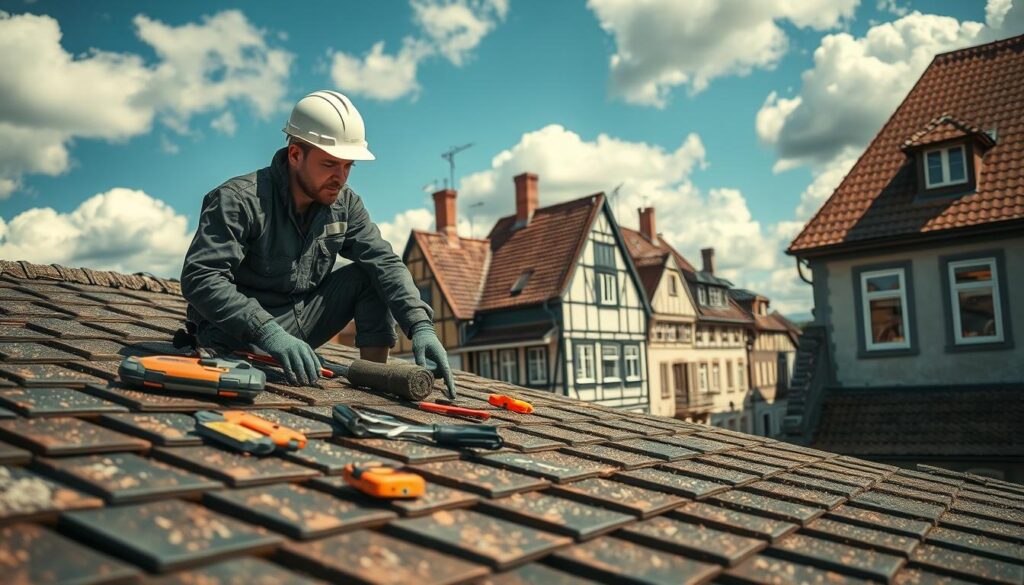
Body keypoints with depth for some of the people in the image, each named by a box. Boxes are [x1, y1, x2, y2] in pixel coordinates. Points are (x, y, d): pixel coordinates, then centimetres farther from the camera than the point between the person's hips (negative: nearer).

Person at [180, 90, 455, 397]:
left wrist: (420, 326, -26)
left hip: (302, 320, 7)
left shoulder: (344, 204, -1)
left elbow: (385, 261, -9)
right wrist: (268, 333, -42)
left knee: (371, 274, -8)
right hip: (239, 336, -6)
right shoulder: (238, 199, -19)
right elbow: (200, 278, -28)